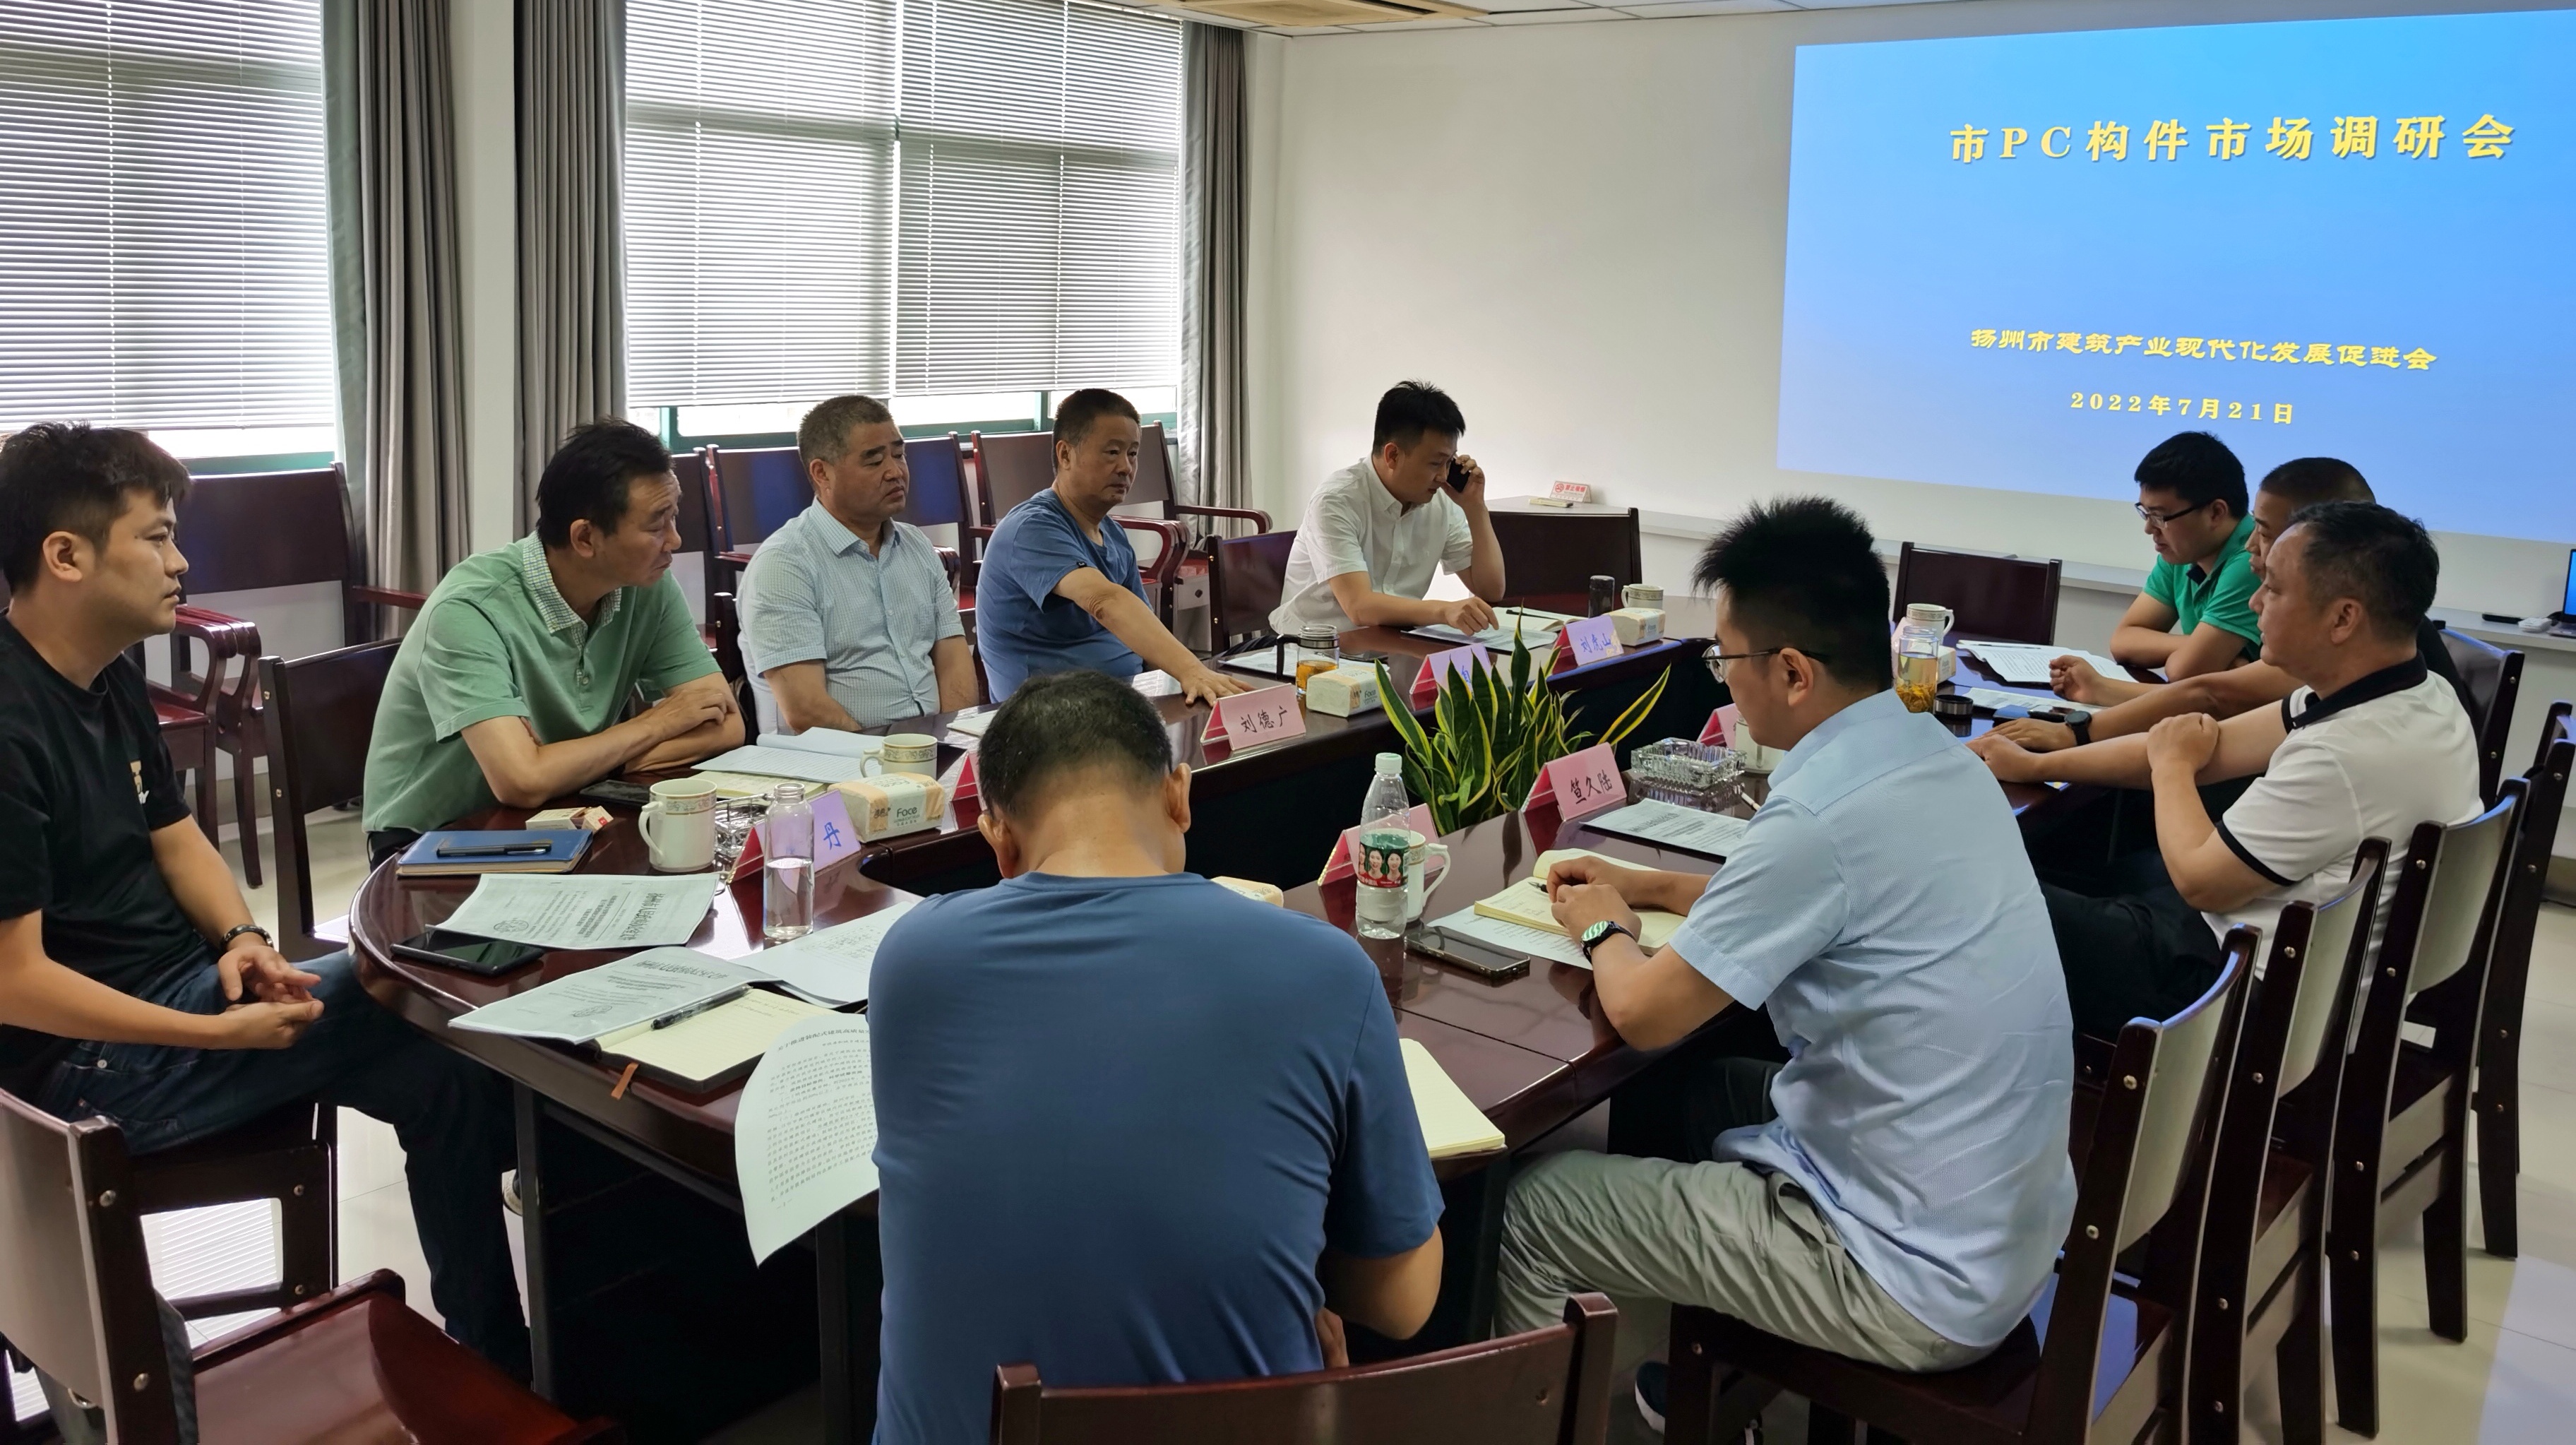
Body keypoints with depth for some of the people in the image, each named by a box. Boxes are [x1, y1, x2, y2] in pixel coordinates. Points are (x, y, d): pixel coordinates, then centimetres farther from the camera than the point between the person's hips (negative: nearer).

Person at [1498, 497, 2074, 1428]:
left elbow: (1644, 1014, -16)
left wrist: (1604, 931, 5)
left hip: (1924, 1281, -9)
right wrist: (1650, 889, 19)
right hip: (2010, 1226, 9)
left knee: (1528, 1208, 0)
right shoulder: (1936, 759, 1)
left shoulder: (1824, 815, -27)